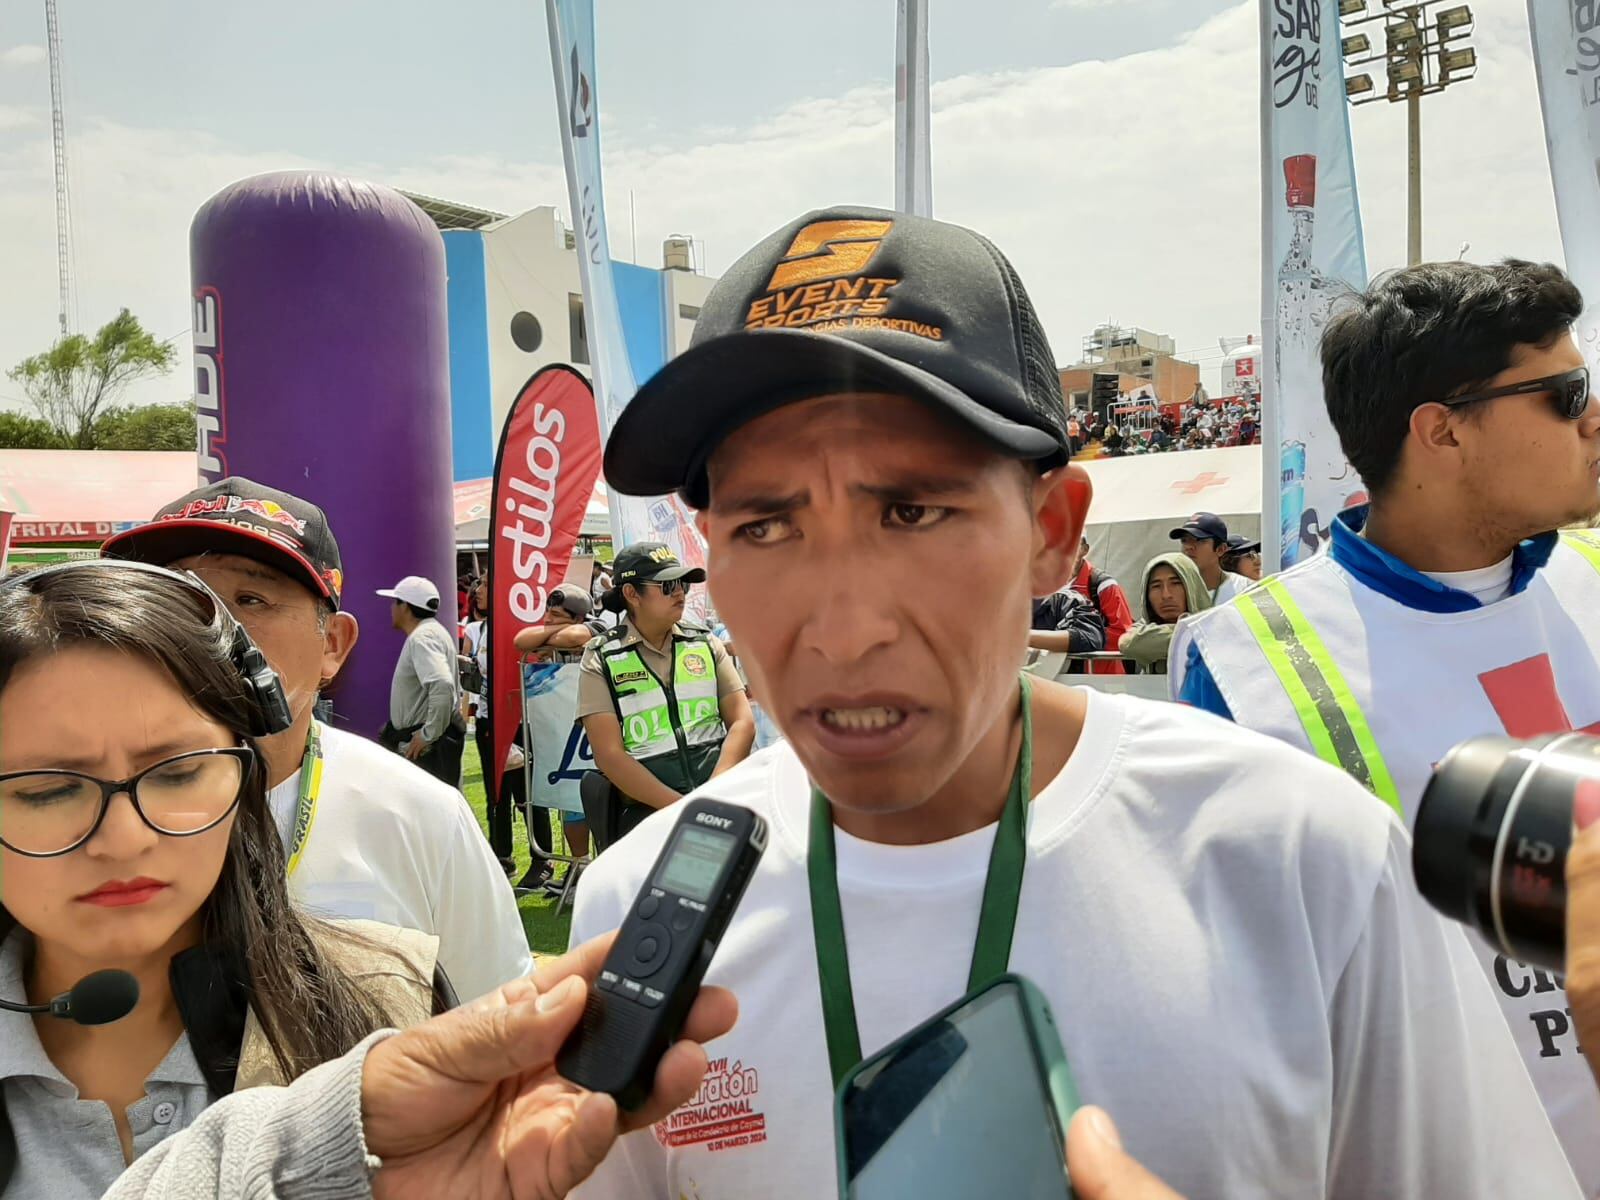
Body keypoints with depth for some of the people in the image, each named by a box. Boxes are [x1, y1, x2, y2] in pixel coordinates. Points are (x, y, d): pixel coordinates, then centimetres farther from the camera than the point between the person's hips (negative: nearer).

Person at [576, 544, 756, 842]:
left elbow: (742, 722, 8)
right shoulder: (601, 659, 6)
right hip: (648, 806, -3)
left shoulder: (706, 643, 16)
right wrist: (681, 807, -14)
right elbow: (609, 755, -3)